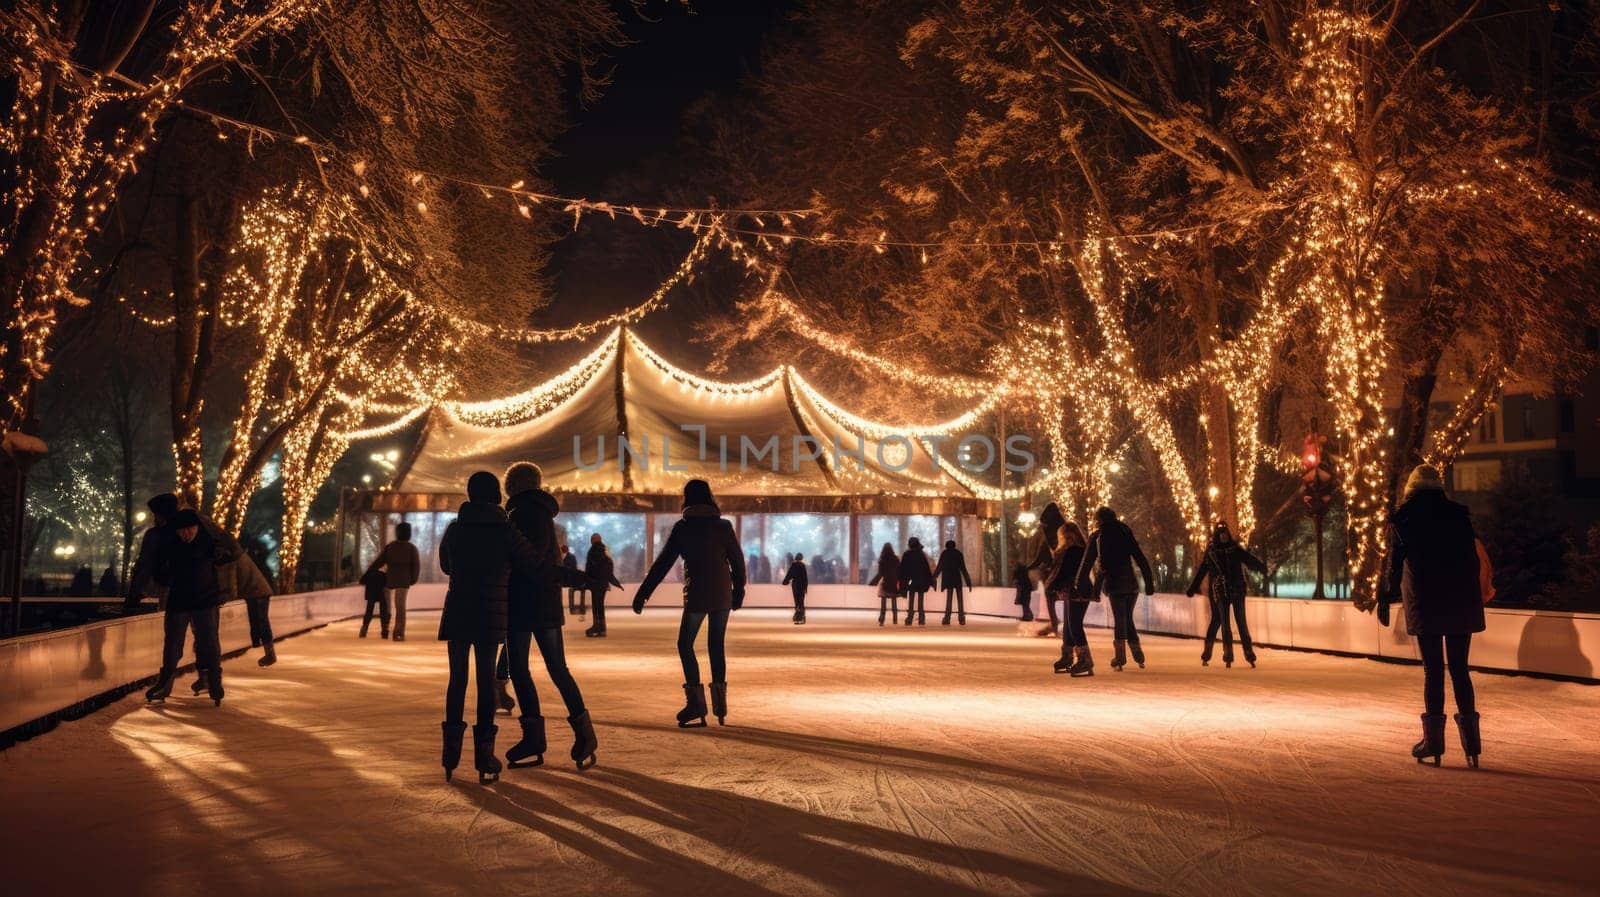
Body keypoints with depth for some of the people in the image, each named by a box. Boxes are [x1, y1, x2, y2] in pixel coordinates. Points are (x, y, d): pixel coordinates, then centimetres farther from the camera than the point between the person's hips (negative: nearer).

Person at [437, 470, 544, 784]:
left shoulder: (454, 528, 5)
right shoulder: (504, 531, -6)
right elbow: (533, 566, -2)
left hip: (457, 613, 2)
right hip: (491, 616, -2)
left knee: (457, 678, 9)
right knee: (486, 679, 3)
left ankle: (452, 748, 9)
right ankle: (483, 752, 2)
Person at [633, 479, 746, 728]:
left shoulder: (683, 527, -3)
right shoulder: (723, 525, 3)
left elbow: (662, 563, -5)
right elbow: (738, 561, 5)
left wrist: (642, 594, -2)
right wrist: (738, 591, 17)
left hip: (696, 595, -3)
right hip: (722, 595, 3)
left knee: (685, 645, 6)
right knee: (716, 646, 12)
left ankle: (696, 703, -4)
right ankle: (720, 705, 12)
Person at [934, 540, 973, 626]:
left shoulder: (944, 554, 3)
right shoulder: (958, 553, 1)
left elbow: (939, 567, 2)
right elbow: (963, 568, -1)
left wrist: (933, 577, 10)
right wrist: (968, 581, 2)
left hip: (947, 578, 1)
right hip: (957, 578, -1)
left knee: (948, 598, 5)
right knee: (960, 598, 4)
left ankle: (947, 619, -5)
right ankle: (961, 619, -2)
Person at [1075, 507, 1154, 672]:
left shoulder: (1096, 537, 3)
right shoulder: (1126, 533, 10)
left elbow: (1087, 563, -1)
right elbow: (1141, 559, 5)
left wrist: (1082, 584, 2)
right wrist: (1149, 582, 6)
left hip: (1114, 584, -3)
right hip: (1131, 584, 3)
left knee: (1119, 620, 1)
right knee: (1128, 619, 16)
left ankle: (1120, 657, -7)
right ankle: (1138, 654, 12)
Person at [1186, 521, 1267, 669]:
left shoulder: (1235, 549, 7)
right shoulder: (1211, 551, 4)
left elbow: (1250, 559, -2)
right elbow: (1201, 571, 7)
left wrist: (1262, 568, -15)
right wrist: (1191, 589, 9)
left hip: (1237, 590, 1)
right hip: (1220, 591, -1)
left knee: (1241, 622, 0)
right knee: (1224, 623, -3)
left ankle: (1249, 655, 0)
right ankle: (1228, 656, -1)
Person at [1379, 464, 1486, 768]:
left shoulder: (1401, 518, -1)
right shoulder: (1458, 514, 4)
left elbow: (1395, 564, -1)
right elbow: (1473, 559, 6)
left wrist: (1385, 600, 8)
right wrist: (1473, 598, 15)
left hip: (1424, 603, -2)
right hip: (1460, 603, 2)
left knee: (1432, 670, 2)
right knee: (1460, 669, 8)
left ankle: (1433, 741, 2)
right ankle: (1471, 742, 6)